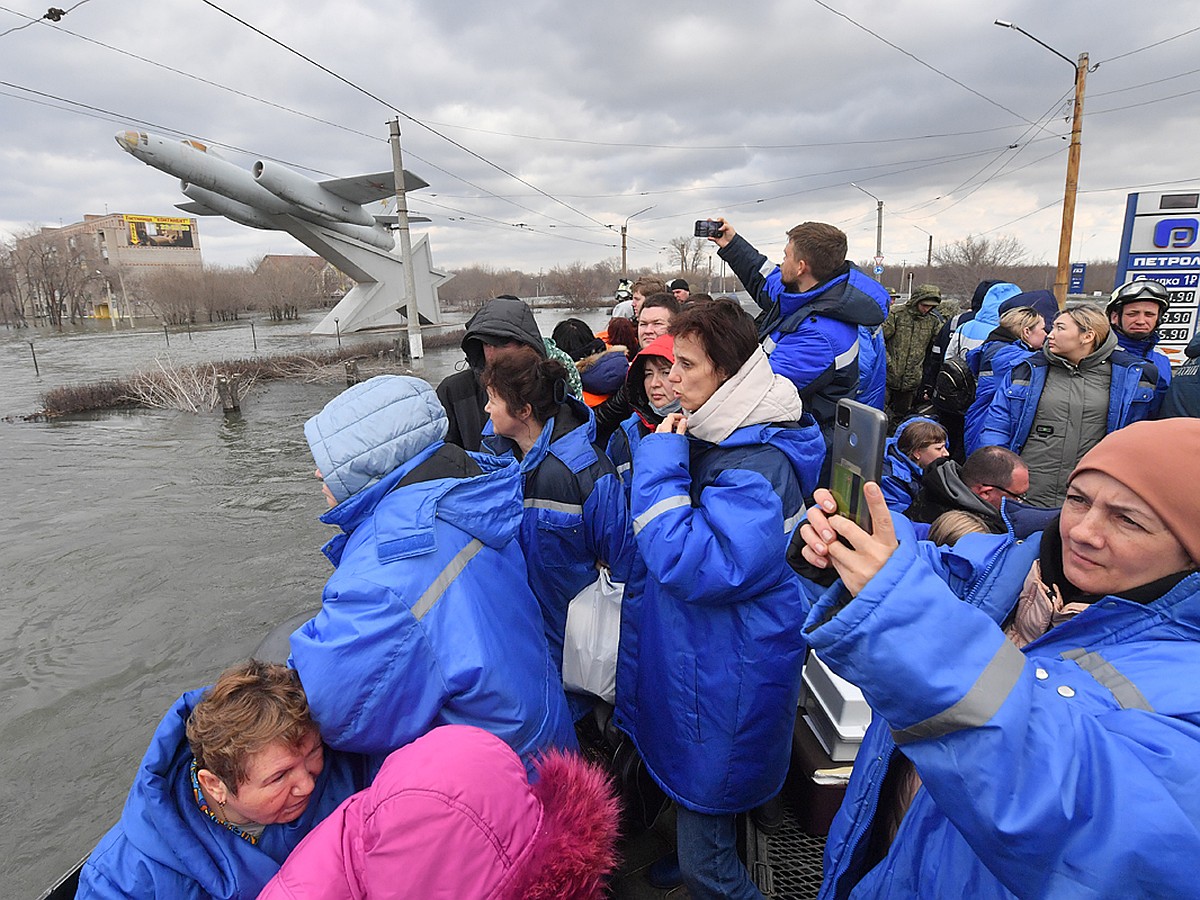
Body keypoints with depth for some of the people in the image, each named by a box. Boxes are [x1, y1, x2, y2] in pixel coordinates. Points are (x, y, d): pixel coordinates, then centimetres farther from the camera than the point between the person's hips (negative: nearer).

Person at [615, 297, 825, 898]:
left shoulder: (757, 463, -25)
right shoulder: (714, 434, 4)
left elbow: (699, 570, -31)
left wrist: (660, 468, -25)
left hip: (724, 680, -9)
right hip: (691, 658, 9)